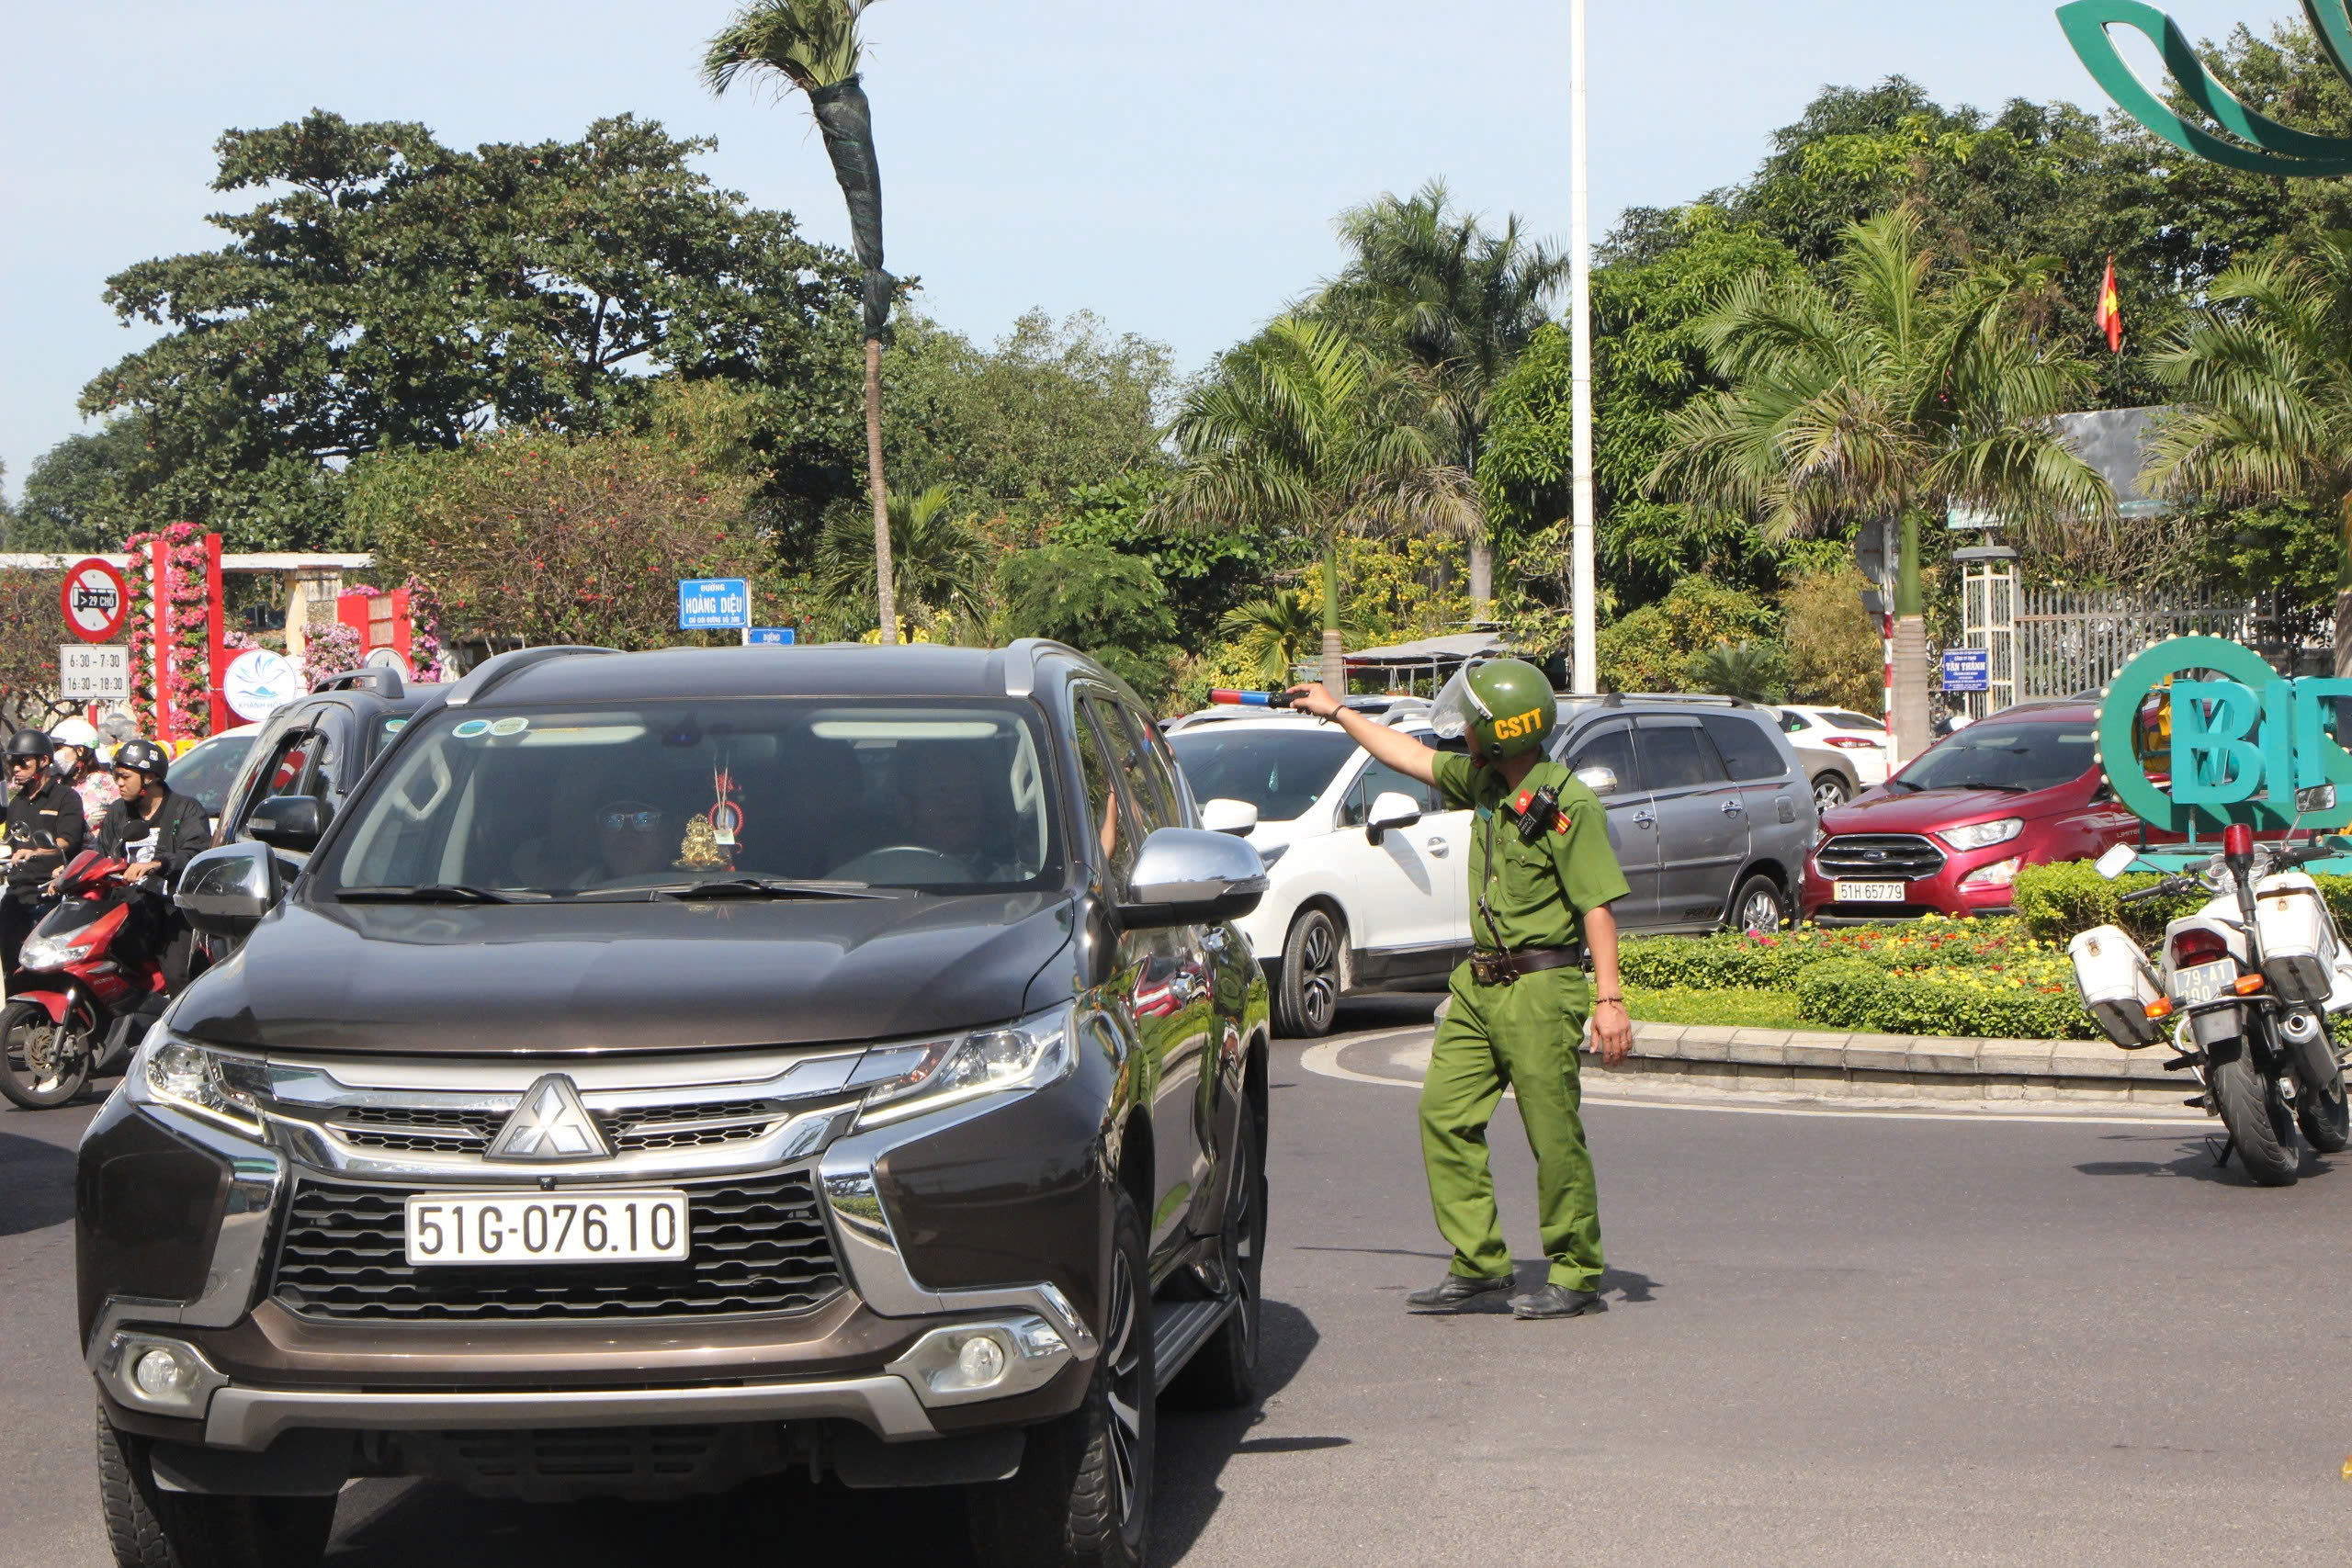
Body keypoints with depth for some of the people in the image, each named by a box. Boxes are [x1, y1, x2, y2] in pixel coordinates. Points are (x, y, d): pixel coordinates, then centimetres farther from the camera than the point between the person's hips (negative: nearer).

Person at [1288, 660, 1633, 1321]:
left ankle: (1576, 1278, 6)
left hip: (1540, 988, -9)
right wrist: (1336, 711, 32)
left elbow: (1599, 904, -17)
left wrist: (1609, 999, -21)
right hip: (1480, 984, 9)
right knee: (1445, 1113, 3)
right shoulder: (1484, 781, 10)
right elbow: (1411, 756, 26)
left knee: (1554, 1135, -5)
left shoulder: (1567, 803, -14)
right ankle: (1478, 1267, 10)